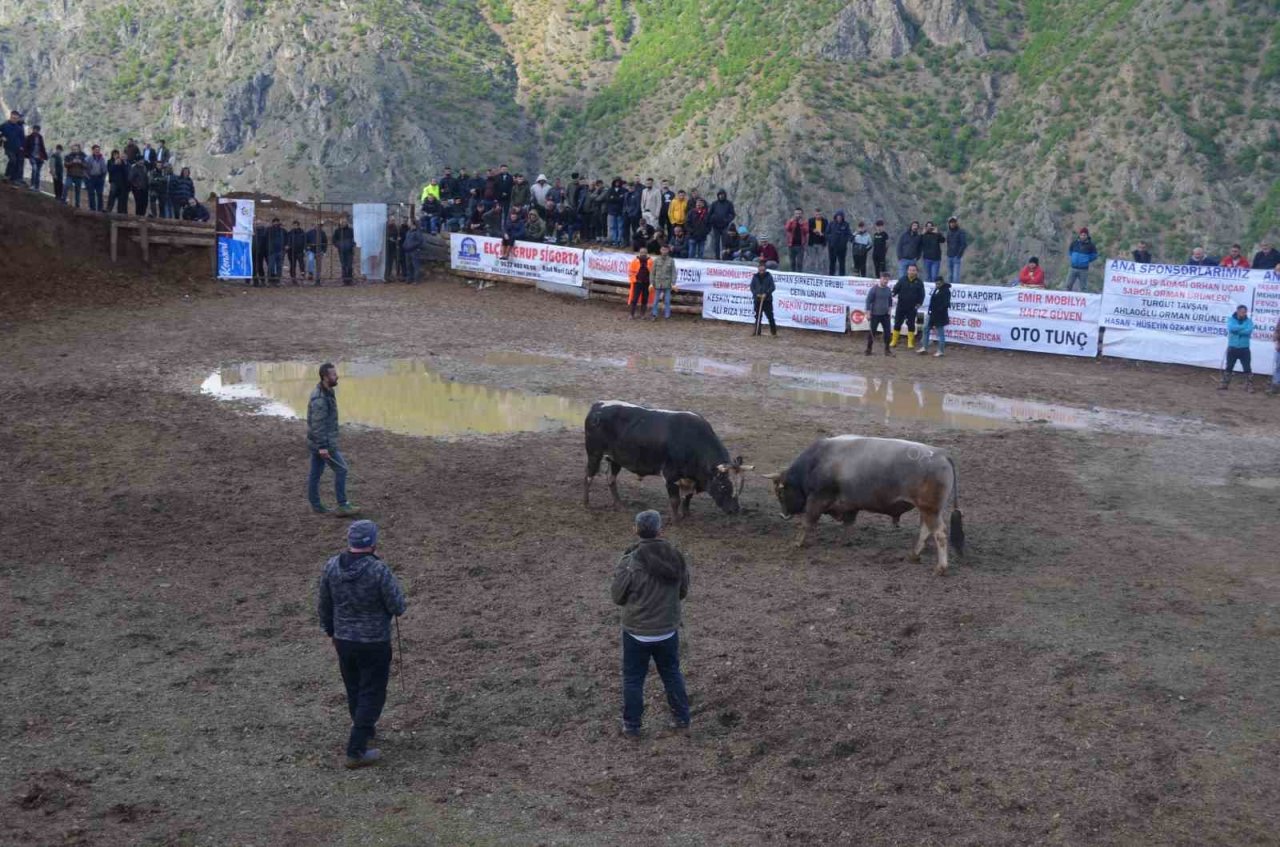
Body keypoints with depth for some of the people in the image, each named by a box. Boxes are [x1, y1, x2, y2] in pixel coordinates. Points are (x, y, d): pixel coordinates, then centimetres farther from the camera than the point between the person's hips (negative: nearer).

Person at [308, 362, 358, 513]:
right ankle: (342, 505, 0)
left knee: (316, 473, 13)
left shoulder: (327, 392, 8)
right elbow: (317, 424, -25)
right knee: (340, 469, -4)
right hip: (322, 442, -9)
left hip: (317, 442, 9)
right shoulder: (319, 399, -23)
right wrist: (322, 446, -26)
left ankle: (315, 505, 19)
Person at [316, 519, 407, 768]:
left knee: (354, 690, 24)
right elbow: (398, 607, -16)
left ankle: (365, 730, 45)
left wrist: (331, 631, 19)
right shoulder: (379, 571, -24)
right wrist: (394, 587, 4)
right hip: (374, 643, -5)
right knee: (372, 695, 7)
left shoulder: (331, 567, -8)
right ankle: (356, 751, 6)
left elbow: (323, 605, 3)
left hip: (343, 640, 5)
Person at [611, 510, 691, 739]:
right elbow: (683, 592, 6)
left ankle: (631, 726, 23)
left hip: (637, 633, -3)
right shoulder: (676, 558, -7)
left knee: (633, 679, 13)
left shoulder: (631, 563, -21)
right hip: (668, 631, 4)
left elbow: (617, 596, -10)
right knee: (672, 674, 22)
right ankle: (681, 719, 33)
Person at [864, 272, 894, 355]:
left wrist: (890, 309, 8)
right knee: (872, 332, 2)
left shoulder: (888, 289, 5)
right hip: (875, 314, -5)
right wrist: (868, 313, -12)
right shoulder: (874, 289, -11)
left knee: (887, 332, 2)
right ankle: (868, 349, 13)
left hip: (885, 314, 5)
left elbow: (890, 300, 20)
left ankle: (887, 350, 11)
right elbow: (868, 301, -9)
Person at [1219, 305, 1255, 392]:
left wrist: (1236, 330, -16)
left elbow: (1249, 331, -18)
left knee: (1247, 368, -2)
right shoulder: (1231, 319, 0)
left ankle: (1249, 386, 3)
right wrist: (1243, 327, -18)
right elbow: (1231, 328, -21)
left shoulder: (1249, 321, 0)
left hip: (1244, 349, -1)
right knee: (1228, 367, 10)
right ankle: (1224, 384, 19)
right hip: (1232, 348, 1)